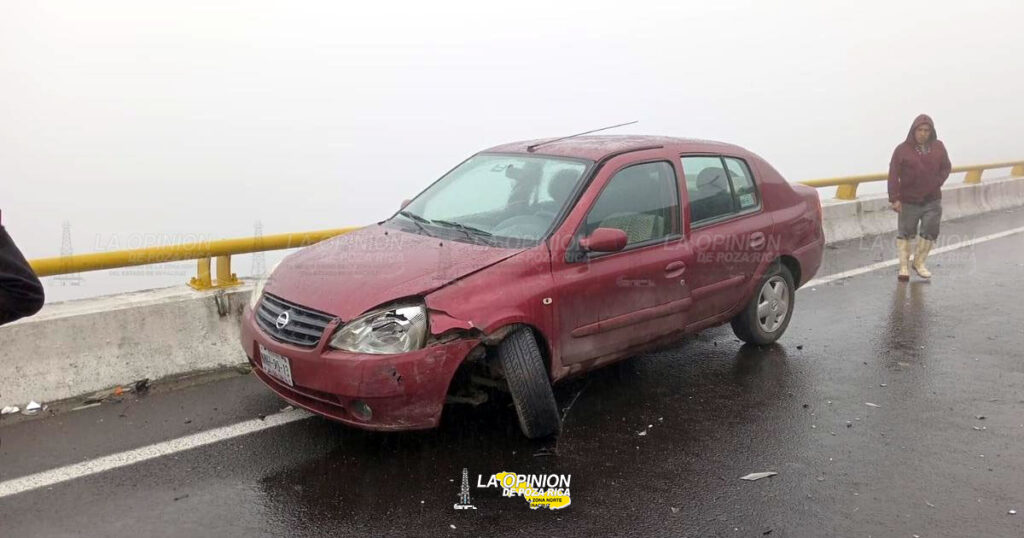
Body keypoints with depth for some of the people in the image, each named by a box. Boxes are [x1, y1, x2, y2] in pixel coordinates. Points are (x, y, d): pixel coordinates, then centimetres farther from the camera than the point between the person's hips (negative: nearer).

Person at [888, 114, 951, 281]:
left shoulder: (938, 147, 2)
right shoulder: (902, 149, -9)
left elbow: (946, 167, 12)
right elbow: (893, 176, -13)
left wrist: (937, 182, -6)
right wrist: (894, 198, -19)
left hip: (932, 201, 3)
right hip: (908, 201, -3)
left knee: (930, 232, 6)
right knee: (905, 233, 4)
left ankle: (919, 262, 23)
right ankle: (904, 266, 13)